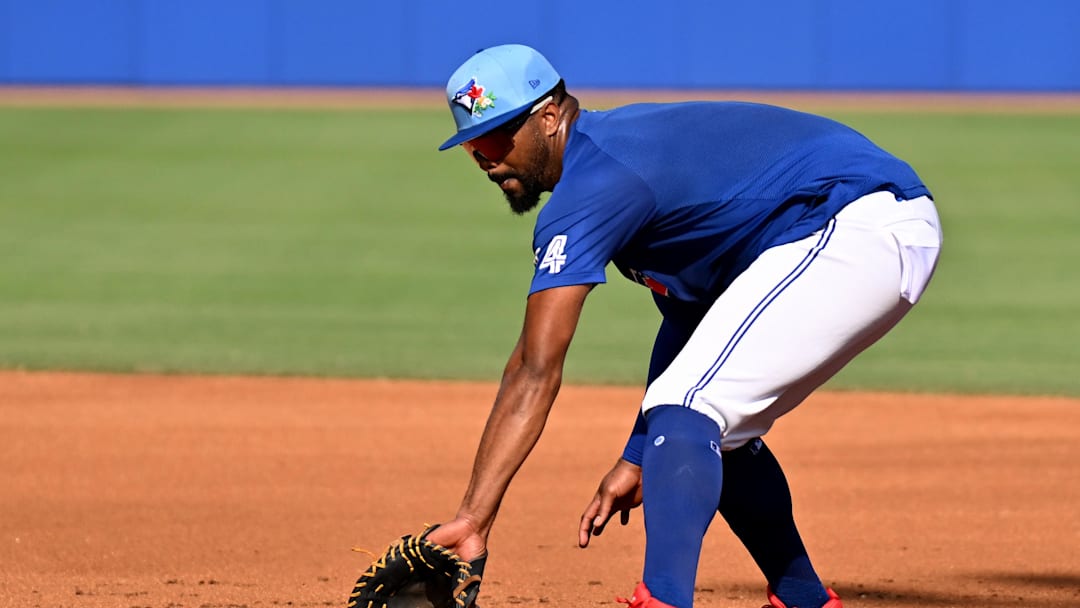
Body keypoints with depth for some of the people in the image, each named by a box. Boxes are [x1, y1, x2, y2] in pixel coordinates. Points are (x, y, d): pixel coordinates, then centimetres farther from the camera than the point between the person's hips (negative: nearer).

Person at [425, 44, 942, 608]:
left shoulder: (590, 187, -13)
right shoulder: (621, 143, 17)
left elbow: (535, 372, -20)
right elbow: (688, 313, 23)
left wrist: (473, 518, -23)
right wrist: (640, 456, 21)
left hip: (855, 231, -11)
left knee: (687, 410, -20)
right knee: (712, 425, 22)